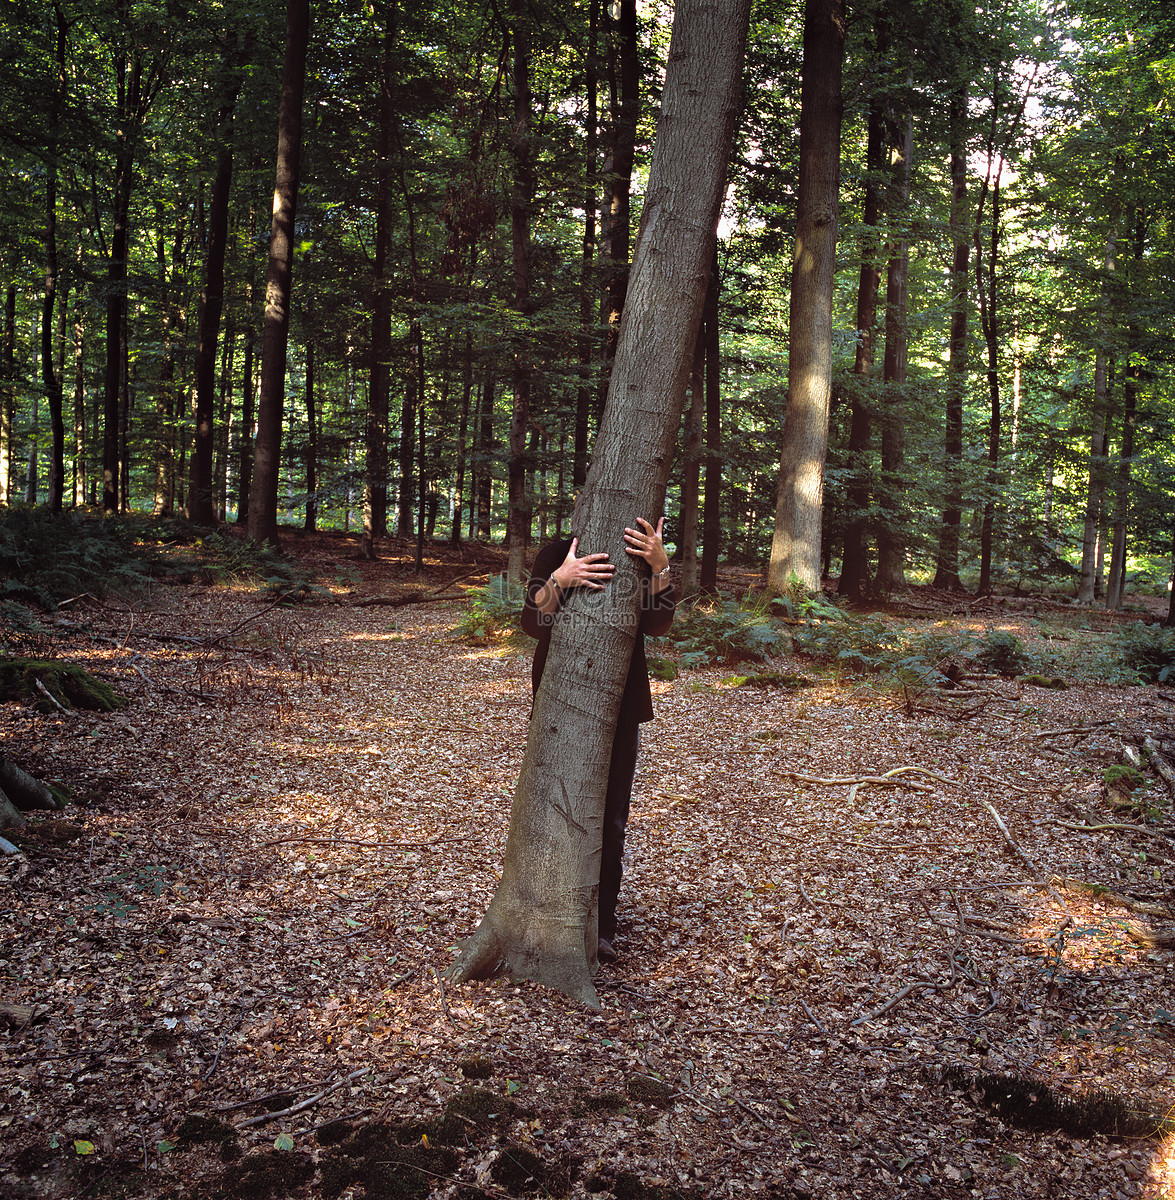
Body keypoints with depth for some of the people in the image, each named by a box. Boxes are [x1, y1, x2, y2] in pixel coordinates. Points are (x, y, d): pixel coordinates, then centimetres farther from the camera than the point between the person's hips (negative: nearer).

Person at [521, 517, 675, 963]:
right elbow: (534, 623, -17)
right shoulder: (557, 556, -4)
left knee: (610, 818, 2)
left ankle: (600, 927, 14)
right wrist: (559, 580, -35)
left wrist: (659, 567, -29)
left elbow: (657, 625, -15)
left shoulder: (640, 557, 0)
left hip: (619, 704, 1)